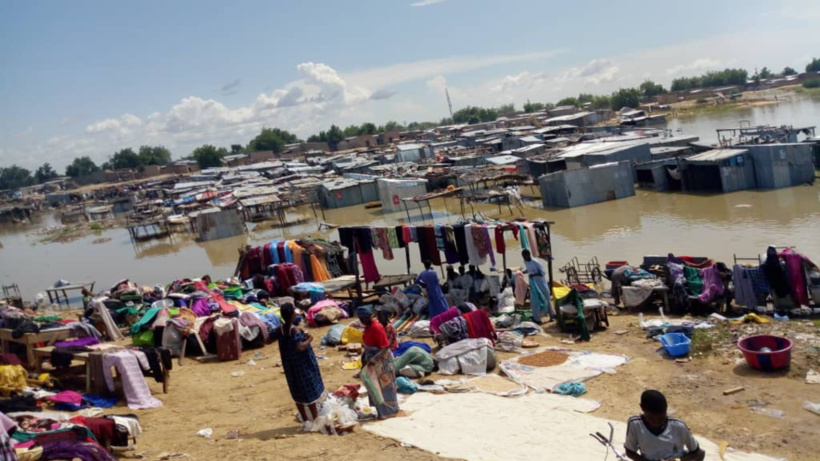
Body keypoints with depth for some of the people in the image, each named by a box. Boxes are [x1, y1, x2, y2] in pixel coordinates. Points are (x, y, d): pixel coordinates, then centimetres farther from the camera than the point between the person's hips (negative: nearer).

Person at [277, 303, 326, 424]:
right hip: (303, 364, -7)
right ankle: (316, 419, 13)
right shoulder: (295, 330, -24)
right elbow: (300, 347, -32)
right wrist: (309, 339, -16)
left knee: (297, 393, 16)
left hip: (290, 365, 7)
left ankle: (305, 419, 25)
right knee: (310, 391, 6)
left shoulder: (281, 329, -1)